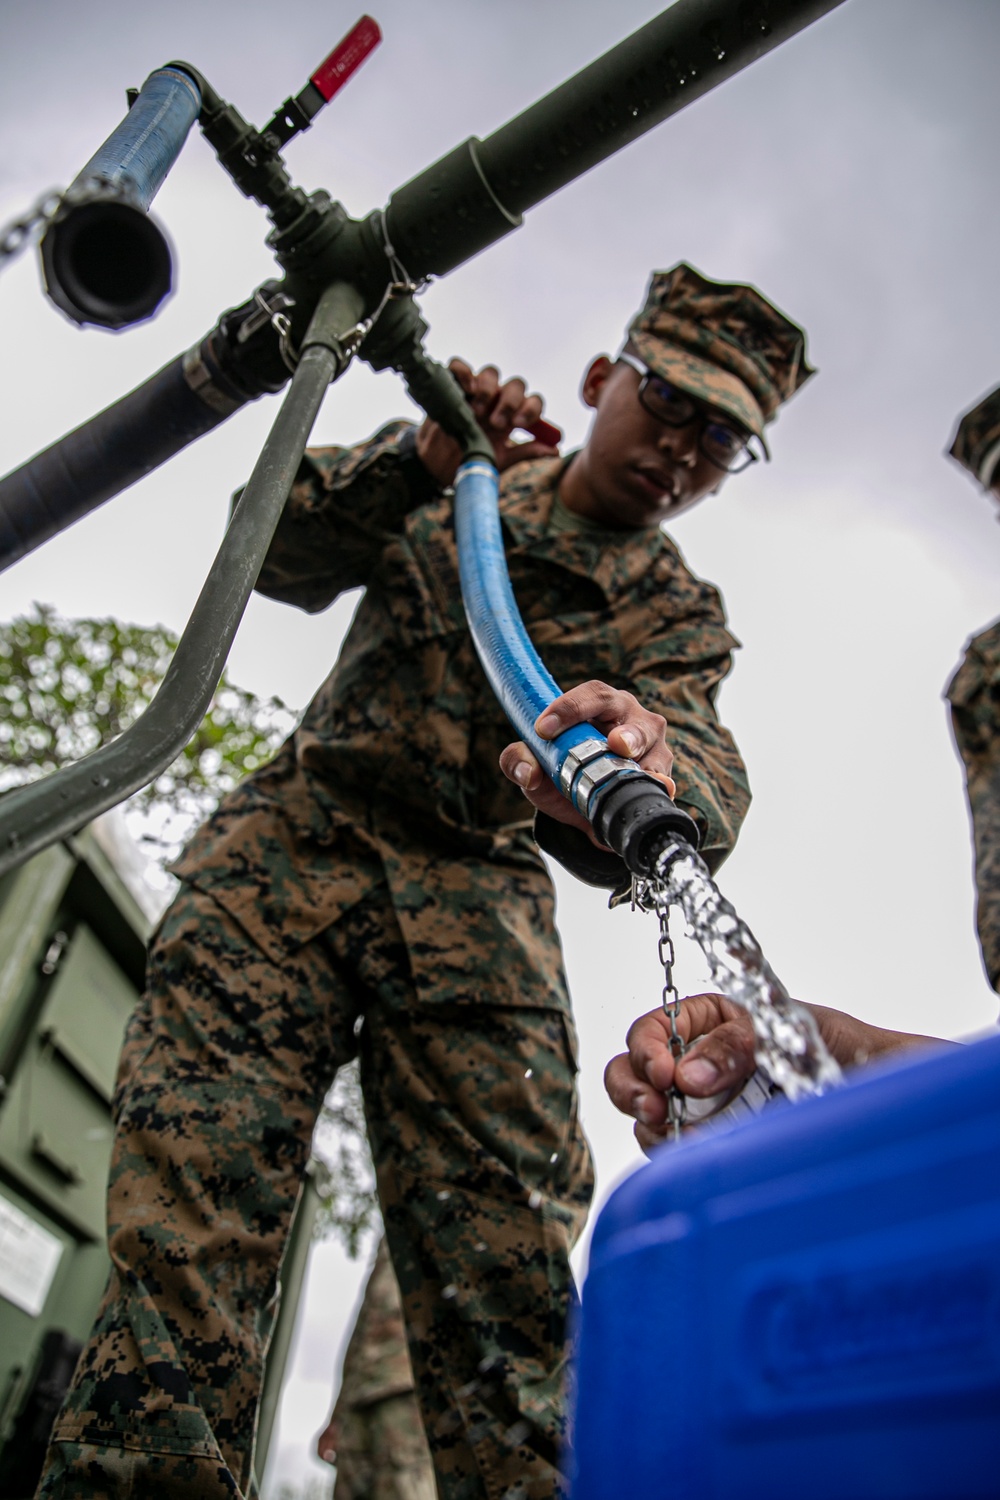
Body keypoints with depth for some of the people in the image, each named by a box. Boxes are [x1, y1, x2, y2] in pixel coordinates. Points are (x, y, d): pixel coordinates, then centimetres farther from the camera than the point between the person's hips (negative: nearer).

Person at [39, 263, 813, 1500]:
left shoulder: (677, 617, 12)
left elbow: (707, 782, -9)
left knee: (505, 1289, -13)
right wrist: (420, 457, -16)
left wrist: (648, 761, -35)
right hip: (291, 849, 1)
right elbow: (283, 554, 3)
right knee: (182, 1223, -14)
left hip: (479, 909, 0)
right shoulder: (458, 488, 17)